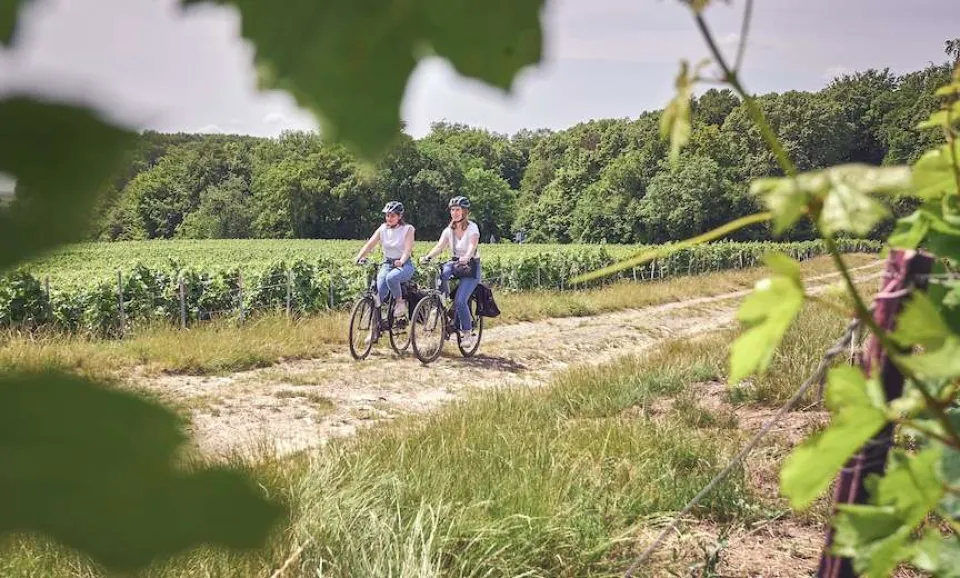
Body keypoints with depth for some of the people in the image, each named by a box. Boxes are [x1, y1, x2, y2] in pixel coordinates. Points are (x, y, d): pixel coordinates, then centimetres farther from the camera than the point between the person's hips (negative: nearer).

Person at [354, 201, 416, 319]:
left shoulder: (408, 229, -5)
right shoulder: (383, 228, 5)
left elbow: (408, 249, -19)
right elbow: (369, 244, -5)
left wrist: (401, 261, -39)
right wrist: (359, 257, -24)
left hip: (404, 265, -4)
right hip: (387, 264, 4)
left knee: (391, 278, -36)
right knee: (379, 293, -19)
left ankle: (400, 301, -12)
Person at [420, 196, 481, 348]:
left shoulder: (472, 227, -12)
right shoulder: (449, 230, 2)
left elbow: (472, 246, -28)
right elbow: (439, 246, -11)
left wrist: (466, 258, -49)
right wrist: (428, 256, -31)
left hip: (471, 266, -4)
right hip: (455, 262, 5)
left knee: (460, 300, -21)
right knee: (441, 272, -34)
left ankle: (467, 333, -5)